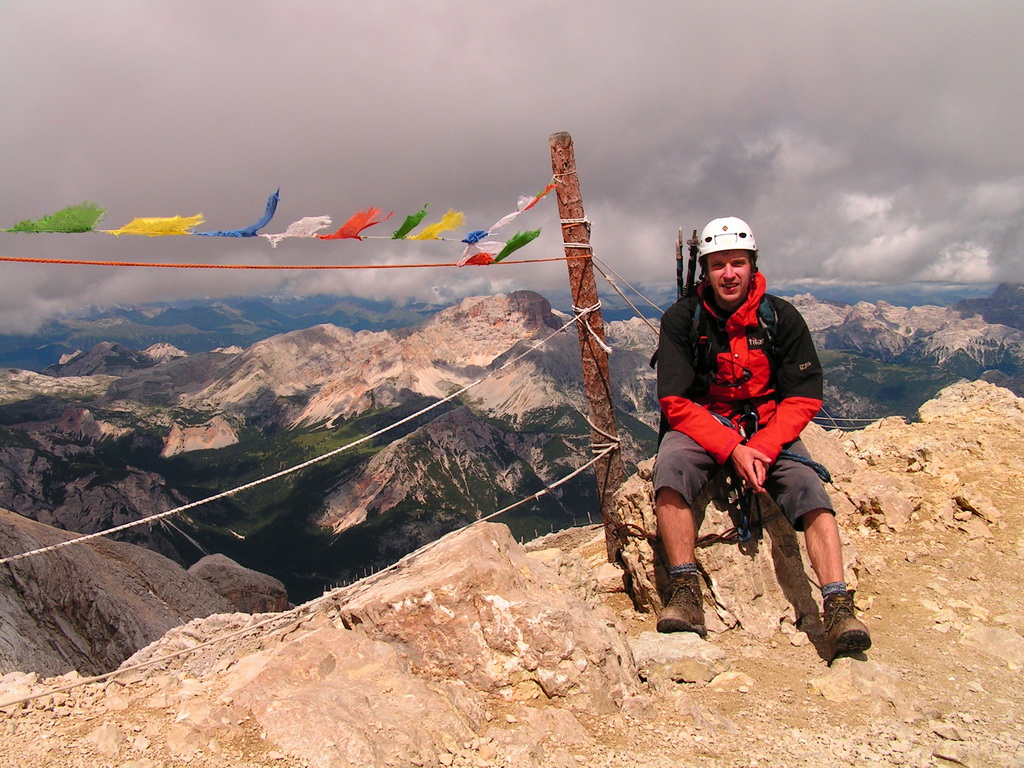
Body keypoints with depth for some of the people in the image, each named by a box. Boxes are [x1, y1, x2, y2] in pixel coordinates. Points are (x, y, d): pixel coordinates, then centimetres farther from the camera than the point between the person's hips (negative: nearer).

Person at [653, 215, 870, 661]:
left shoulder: (781, 317, -4)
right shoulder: (682, 319, -7)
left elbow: (803, 398, -3)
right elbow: (675, 402, -11)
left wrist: (761, 449, -20)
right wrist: (732, 450, -23)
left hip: (769, 427, 1)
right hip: (700, 425, -1)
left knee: (806, 486, -26)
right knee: (669, 467, -32)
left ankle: (839, 609, -29)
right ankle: (685, 595, -30)